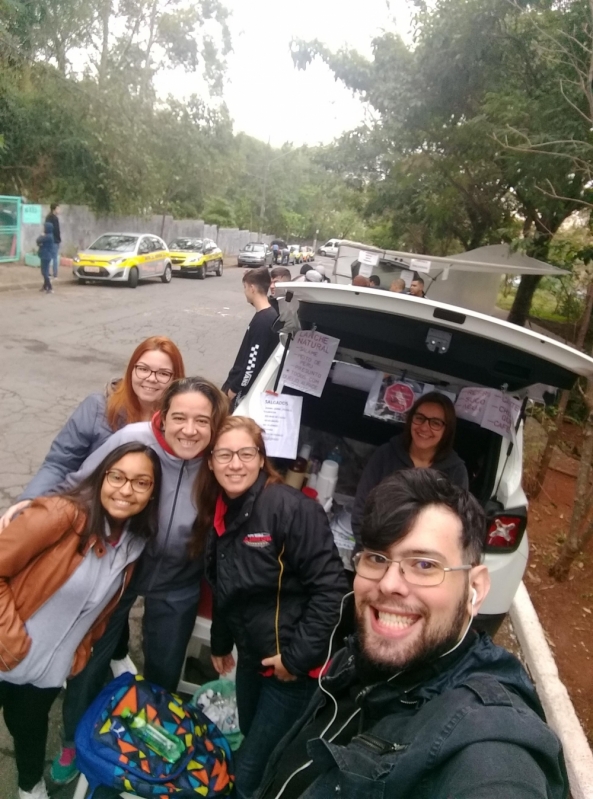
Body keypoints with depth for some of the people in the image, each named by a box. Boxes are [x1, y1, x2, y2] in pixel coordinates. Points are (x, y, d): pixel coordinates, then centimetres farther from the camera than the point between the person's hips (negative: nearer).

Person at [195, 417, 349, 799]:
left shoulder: (291, 507, -24)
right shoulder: (218, 515, 2)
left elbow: (332, 587, -25)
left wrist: (298, 656, -21)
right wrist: (221, 643, 20)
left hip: (293, 665, -7)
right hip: (252, 657, 7)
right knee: (251, 748, 26)